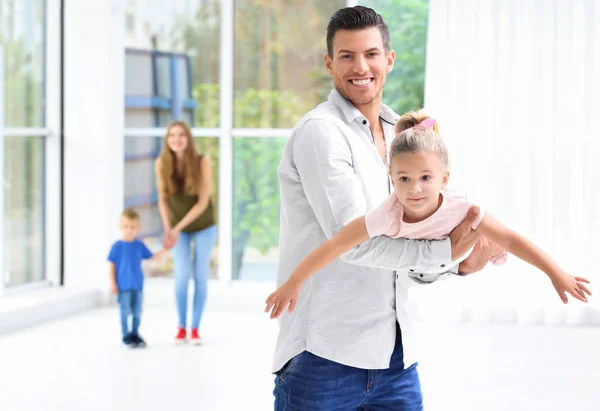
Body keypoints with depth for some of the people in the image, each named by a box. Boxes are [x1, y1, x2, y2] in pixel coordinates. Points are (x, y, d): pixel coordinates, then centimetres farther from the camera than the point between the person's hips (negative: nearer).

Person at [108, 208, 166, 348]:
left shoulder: (139, 245, 3)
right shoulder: (117, 246, -9)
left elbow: (152, 257, 13)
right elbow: (111, 264, -6)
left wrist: (164, 250, 2)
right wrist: (112, 283, -9)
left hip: (138, 285, 4)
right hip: (123, 286, -4)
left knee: (137, 312, 10)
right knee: (125, 312, 2)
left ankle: (135, 334, 24)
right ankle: (126, 336, 14)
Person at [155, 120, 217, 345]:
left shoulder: (202, 162, -26)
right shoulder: (162, 163, -19)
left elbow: (203, 202, -24)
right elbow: (163, 199, -8)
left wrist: (177, 228, -27)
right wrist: (167, 230, -18)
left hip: (203, 225, -1)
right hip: (178, 227, 1)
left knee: (201, 275, 1)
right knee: (182, 274, -10)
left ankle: (195, 328, 8)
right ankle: (181, 327, 0)